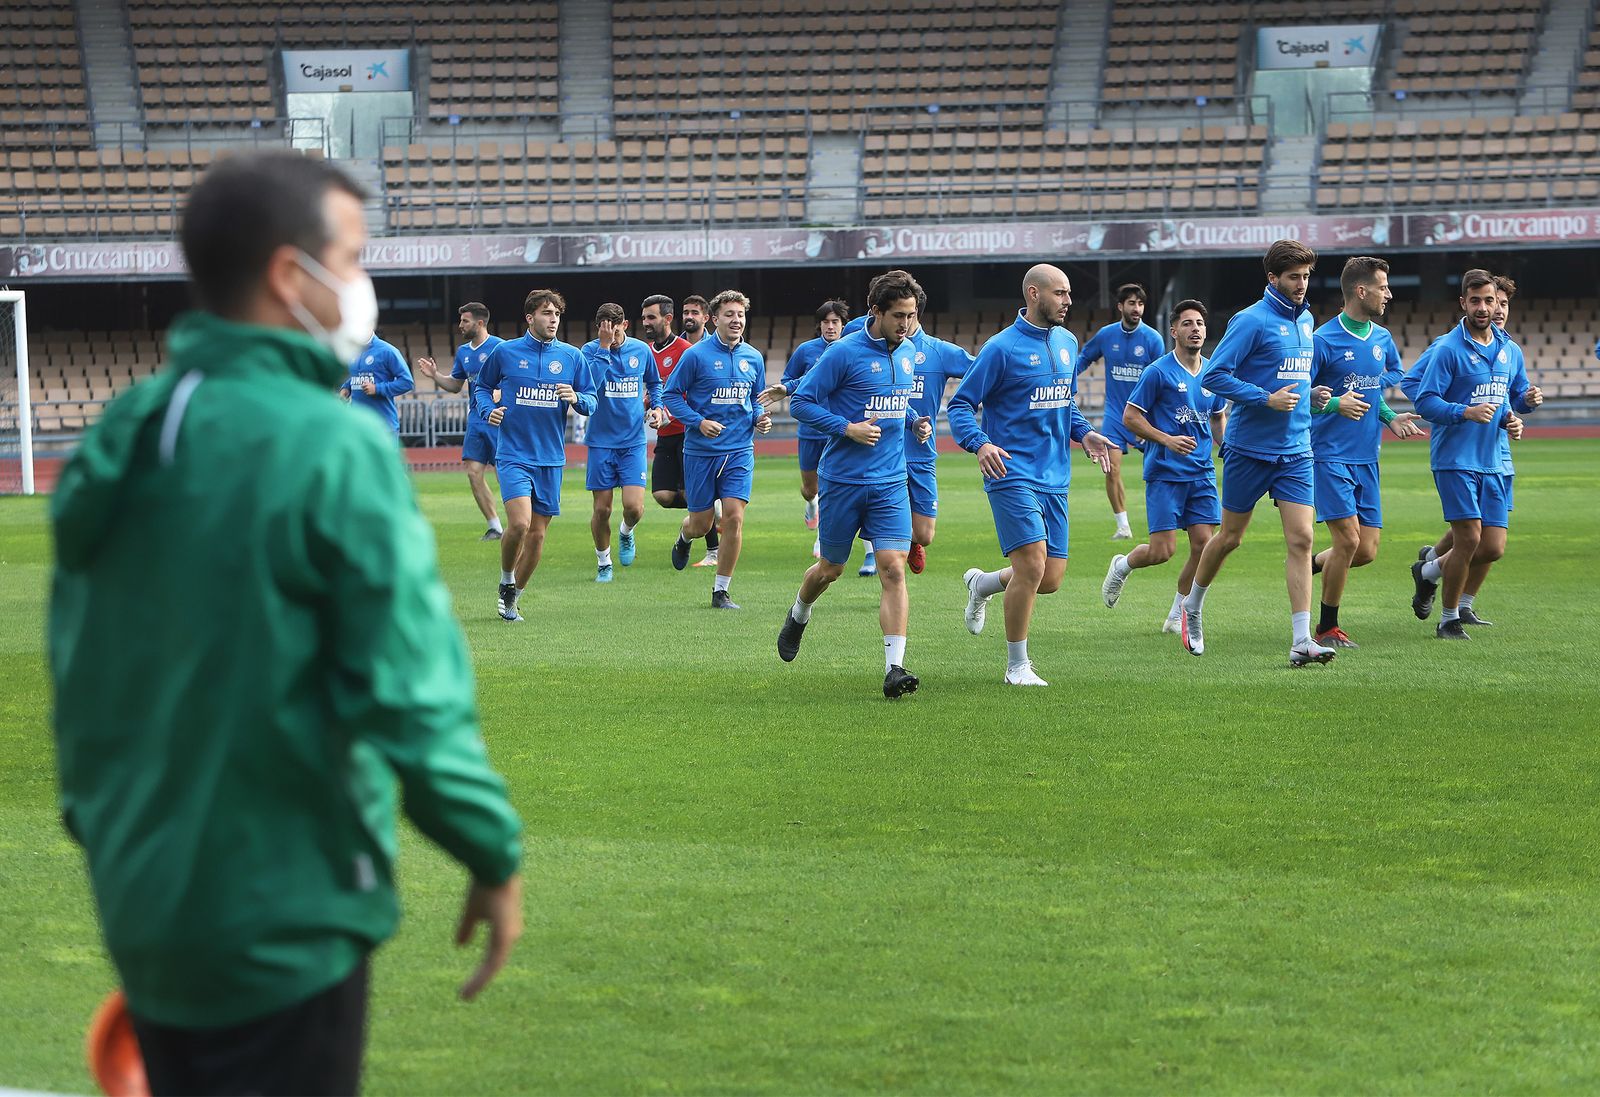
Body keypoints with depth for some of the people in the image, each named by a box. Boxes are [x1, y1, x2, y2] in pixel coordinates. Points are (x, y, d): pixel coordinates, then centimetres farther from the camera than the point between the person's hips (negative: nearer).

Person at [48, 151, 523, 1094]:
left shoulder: (118, 439, 4)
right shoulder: (334, 447, -18)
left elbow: (77, 675, 12)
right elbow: (412, 691, -19)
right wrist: (494, 856, -7)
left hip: (145, 907, 7)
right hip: (284, 920, -7)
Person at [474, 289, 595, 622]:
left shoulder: (572, 356, 4)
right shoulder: (505, 352, 0)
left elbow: (592, 401, 8)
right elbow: (482, 386, 14)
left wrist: (576, 398, -14)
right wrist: (487, 410, -5)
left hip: (551, 458, 3)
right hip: (514, 454, -3)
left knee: (537, 533, 6)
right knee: (519, 523, -20)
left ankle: (513, 597, 23)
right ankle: (506, 581, 6)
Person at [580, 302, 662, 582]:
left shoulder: (641, 350, 3)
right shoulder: (591, 350, -6)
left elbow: (654, 383, 21)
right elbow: (589, 383, -25)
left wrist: (656, 406, 4)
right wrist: (605, 347, -26)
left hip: (633, 442, 1)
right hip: (601, 441, -1)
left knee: (634, 507, -11)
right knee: (602, 509, 2)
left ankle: (626, 533, 24)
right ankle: (603, 562, 23)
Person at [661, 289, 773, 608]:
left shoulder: (754, 358, 6)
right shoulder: (697, 355, -8)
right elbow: (671, 394, -4)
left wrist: (759, 417, -1)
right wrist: (699, 422, -16)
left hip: (739, 450, 2)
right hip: (700, 450, -2)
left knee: (734, 517, -11)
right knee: (702, 524, 4)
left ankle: (721, 590, 1)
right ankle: (684, 536, 44)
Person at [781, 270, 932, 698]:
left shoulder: (909, 352, 8)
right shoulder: (845, 353, -12)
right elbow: (801, 402, -10)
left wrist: (914, 421, 6)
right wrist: (848, 428, -19)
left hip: (890, 482, 4)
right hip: (842, 480, -4)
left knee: (893, 569, -11)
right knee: (830, 569, 12)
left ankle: (894, 669, -16)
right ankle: (799, 615, 46)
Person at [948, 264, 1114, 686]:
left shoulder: (1067, 343, 13)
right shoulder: (1002, 347, -9)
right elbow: (960, 403, -7)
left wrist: (1084, 433, 8)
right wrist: (980, 444, -25)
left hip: (1055, 478, 7)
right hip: (1013, 474, -7)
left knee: (1050, 580, 4)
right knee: (1032, 565, -16)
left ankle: (983, 583, 34)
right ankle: (1017, 665, 0)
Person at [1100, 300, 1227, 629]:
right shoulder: (1158, 372, -7)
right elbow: (1130, 417, -6)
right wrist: (1168, 440, -17)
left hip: (1202, 472, 5)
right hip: (1164, 474, -5)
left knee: (1204, 545, -4)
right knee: (1162, 550, -9)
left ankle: (1178, 615, 11)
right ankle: (1123, 565, 24)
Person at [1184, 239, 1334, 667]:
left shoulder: (1306, 320, 11)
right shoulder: (1251, 321, -12)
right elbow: (1214, 375, -17)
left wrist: (1309, 395, 12)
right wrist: (1266, 399, -21)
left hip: (1295, 451, 5)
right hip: (1250, 449, -5)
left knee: (1301, 540, -7)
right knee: (1229, 537, 8)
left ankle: (1301, 640, -10)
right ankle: (1192, 608, 33)